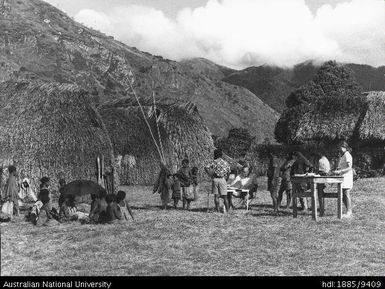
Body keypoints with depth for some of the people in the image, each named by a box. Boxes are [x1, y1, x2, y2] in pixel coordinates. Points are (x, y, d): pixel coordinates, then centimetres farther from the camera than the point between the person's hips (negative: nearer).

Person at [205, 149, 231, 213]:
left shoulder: (214, 162, -1)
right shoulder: (226, 163, 6)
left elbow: (206, 167, -13)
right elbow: (228, 172, 7)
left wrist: (210, 175, -5)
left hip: (215, 179, -1)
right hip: (222, 179, 1)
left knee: (216, 196, 4)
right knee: (224, 196, 5)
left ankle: (217, 210, 3)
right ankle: (227, 210, 3)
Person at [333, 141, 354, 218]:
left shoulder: (347, 155, -10)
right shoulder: (341, 156, 19)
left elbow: (349, 167, -19)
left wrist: (340, 171, -23)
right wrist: (336, 170, 7)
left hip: (346, 177, -9)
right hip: (341, 177, 9)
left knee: (346, 194, -10)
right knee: (342, 195, 9)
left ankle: (349, 212, -7)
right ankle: (349, 211, 14)